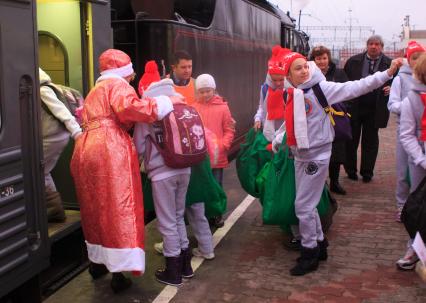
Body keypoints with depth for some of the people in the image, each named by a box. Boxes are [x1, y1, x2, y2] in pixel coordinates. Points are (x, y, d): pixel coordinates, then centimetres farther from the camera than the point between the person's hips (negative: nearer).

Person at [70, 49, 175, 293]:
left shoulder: (95, 91, 30)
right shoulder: (117, 84, 1)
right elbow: (128, 107, -19)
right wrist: (166, 102, -11)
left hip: (86, 151, 9)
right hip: (110, 151, -9)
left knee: (96, 208, 19)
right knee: (118, 210, -5)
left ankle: (97, 263, 31)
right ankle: (119, 274, -4)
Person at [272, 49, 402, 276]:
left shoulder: (322, 88, -13)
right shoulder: (292, 95, 5)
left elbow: (354, 88, -20)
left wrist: (387, 73, -27)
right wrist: (276, 143, 25)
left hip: (316, 155, -7)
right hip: (300, 156, 7)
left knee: (304, 206, -3)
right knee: (307, 204, 16)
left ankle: (310, 253, 13)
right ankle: (319, 243, 34)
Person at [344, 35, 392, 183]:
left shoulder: (389, 64, 0)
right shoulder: (353, 61, 2)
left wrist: (392, 88, -13)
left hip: (374, 110, 0)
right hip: (354, 107, 1)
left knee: (370, 141, 9)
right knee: (351, 140, 9)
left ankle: (367, 173, 20)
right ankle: (350, 170, 23)